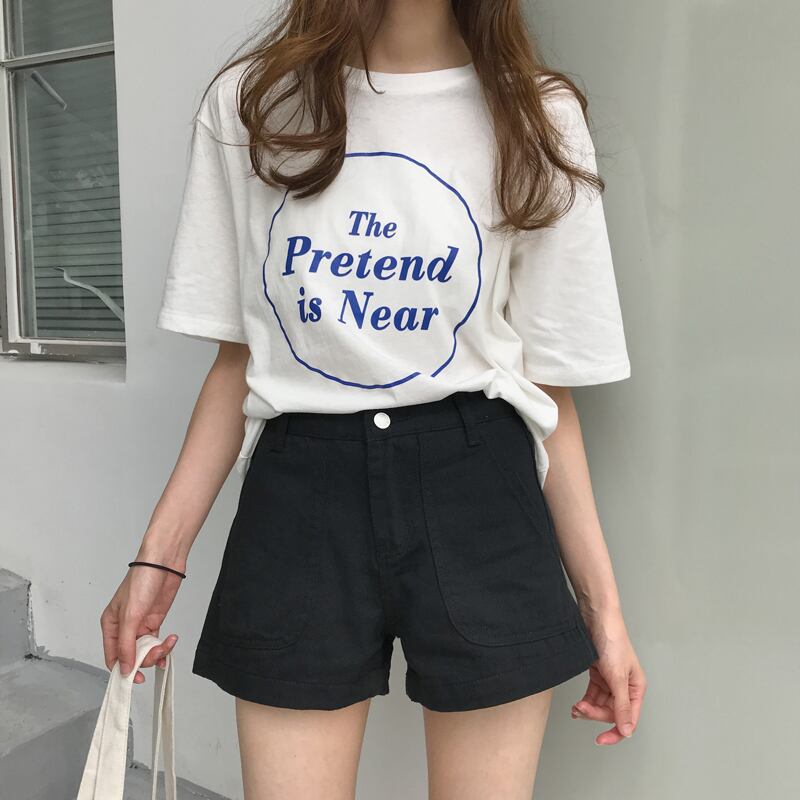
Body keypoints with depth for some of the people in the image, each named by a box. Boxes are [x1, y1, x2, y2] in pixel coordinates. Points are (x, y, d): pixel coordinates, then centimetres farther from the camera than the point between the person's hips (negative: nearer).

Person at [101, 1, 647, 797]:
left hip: (479, 497, 0)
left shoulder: (540, 117, 5)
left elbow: (549, 385, 4)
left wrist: (601, 603, 4)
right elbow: (238, 359, 8)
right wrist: (159, 553, 4)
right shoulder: (247, 102, 8)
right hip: (296, 493, 1)